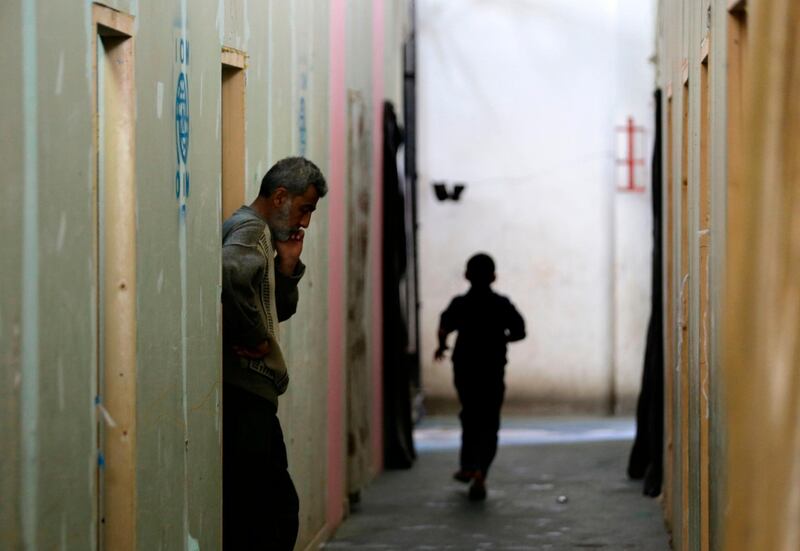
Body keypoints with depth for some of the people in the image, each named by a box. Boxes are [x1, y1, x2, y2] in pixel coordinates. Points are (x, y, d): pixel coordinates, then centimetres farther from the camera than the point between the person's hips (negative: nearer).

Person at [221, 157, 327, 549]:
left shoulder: (258, 231, 22)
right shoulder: (250, 228, -9)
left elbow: (280, 311, 27)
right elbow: (228, 274, -32)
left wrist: (287, 266, 10)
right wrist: (256, 337, -20)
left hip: (252, 392, 11)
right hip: (244, 391, -11)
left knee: (281, 507, 13)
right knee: (259, 517, -10)